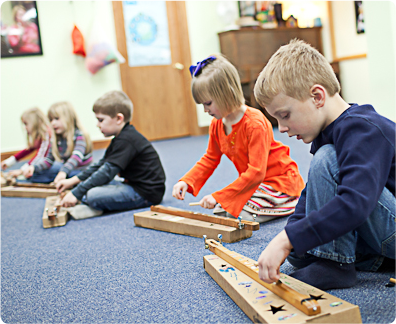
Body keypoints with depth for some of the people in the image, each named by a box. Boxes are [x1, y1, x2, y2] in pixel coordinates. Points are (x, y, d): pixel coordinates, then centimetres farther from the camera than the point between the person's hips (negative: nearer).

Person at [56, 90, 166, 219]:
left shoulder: (126, 140, -20)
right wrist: (73, 181, 15)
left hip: (146, 194, -11)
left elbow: (107, 172, -25)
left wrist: (76, 193, -23)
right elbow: (101, 165, 21)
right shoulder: (120, 138, 14)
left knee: (93, 195, -28)